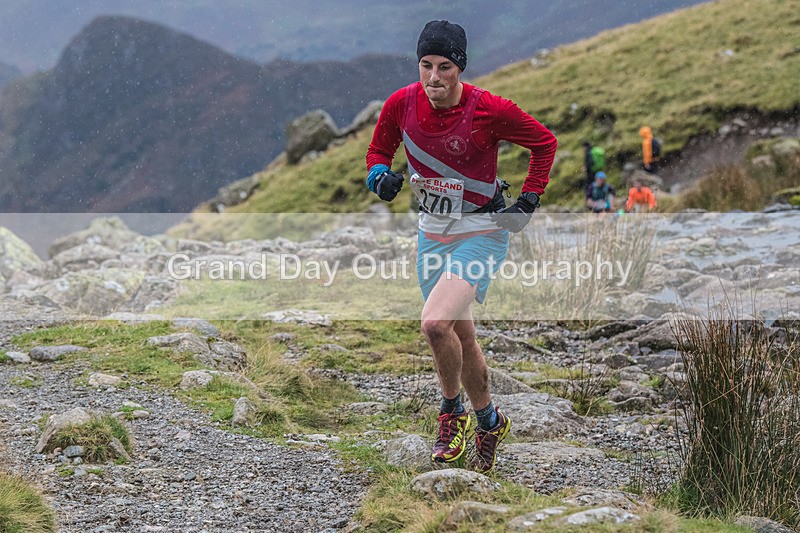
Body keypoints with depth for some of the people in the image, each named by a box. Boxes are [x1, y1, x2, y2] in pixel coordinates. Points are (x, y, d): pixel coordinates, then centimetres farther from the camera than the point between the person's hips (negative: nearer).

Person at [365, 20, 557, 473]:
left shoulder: (489, 110, -20)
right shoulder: (402, 104, -9)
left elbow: (545, 142, -4)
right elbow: (379, 150, 9)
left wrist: (529, 201, -7)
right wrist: (381, 177, -13)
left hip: (481, 233, -5)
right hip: (432, 232, 5)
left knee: (436, 323, -24)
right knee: (461, 337, 15)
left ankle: (452, 411, 2)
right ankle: (489, 422, 37)